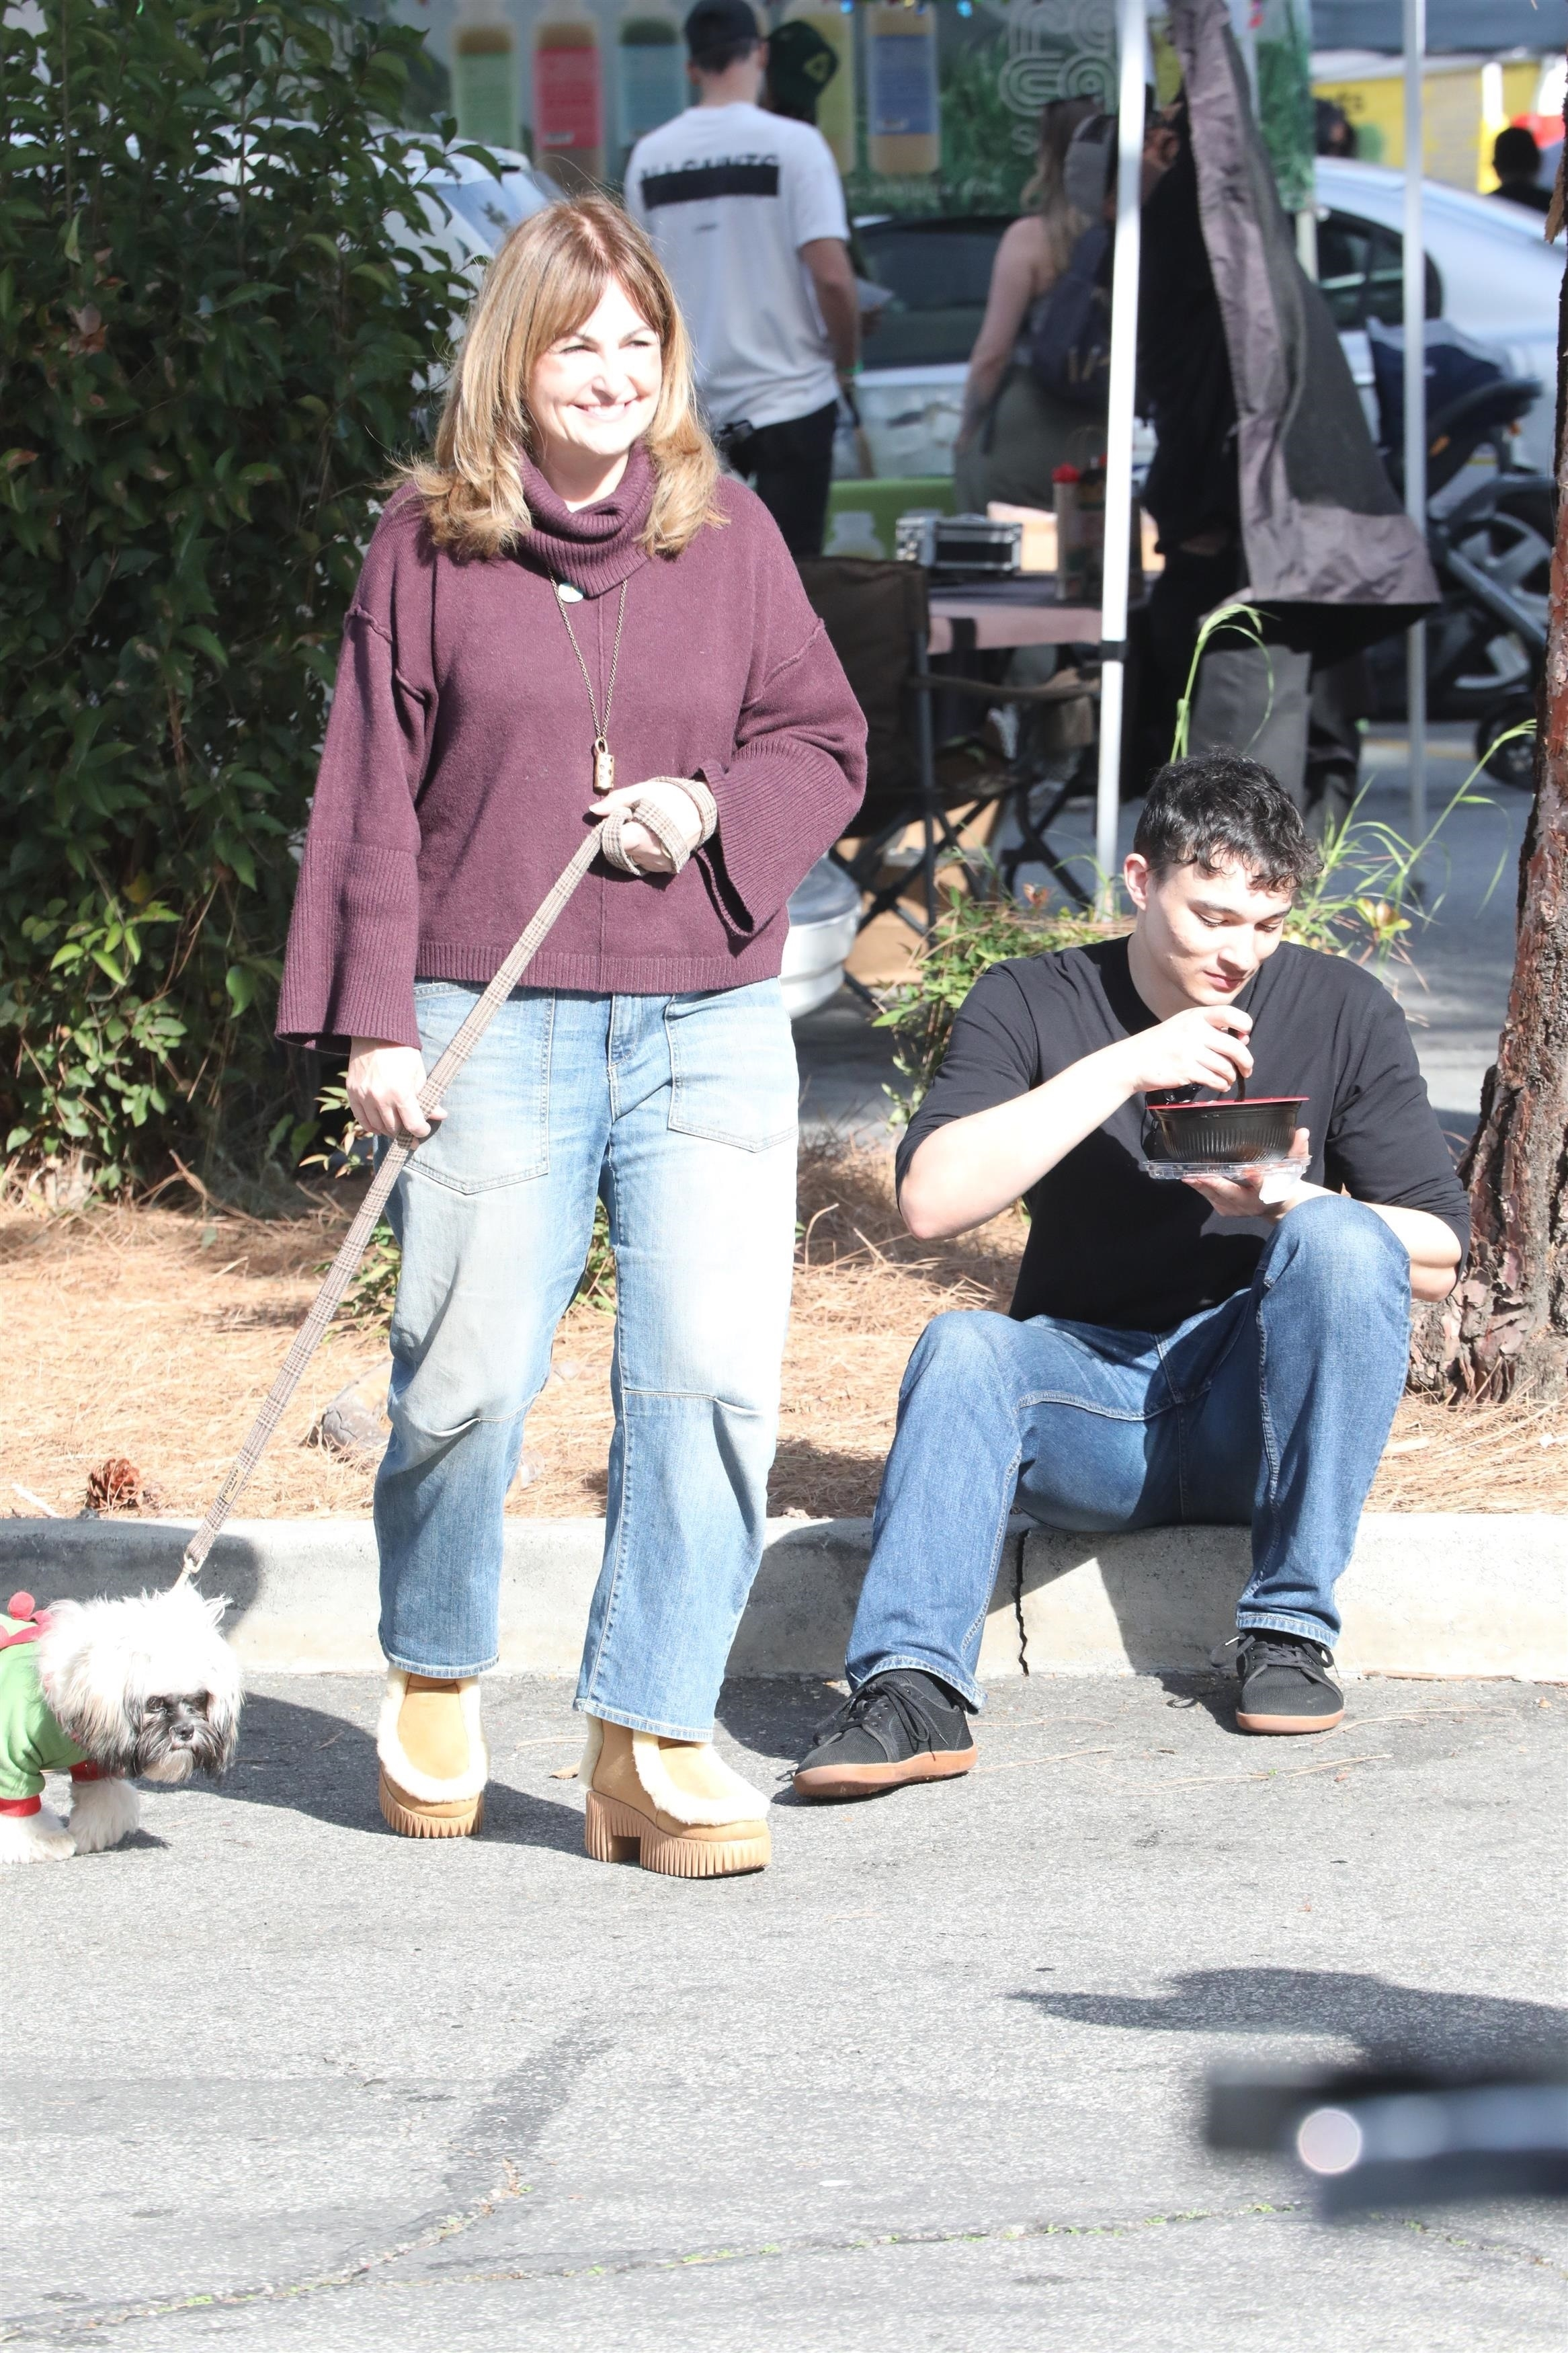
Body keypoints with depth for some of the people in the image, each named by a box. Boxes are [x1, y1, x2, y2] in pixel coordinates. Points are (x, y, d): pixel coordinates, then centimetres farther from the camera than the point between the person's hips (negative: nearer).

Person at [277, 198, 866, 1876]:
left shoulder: (727, 532, 8)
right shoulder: (429, 544, 3)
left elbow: (827, 741, 14)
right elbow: (374, 792, 3)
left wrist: (717, 807, -7)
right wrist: (375, 1019, -2)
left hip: (707, 1028, 2)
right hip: (491, 1030, -2)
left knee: (711, 1384, -9)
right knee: (465, 1382, 0)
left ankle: (651, 1739, -3)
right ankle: (435, 1678, 26)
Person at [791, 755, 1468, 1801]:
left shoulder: (1342, 1010, 2)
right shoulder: (1030, 1002, 1)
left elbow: (1438, 1254, 1)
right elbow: (931, 1200, -15)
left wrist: (1286, 1204, -19)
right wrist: (1122, 1069, -21)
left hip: (1260, 1406, 0)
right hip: (1092, 1417, 0)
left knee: (1341, 1240, -28)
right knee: (964, 1348, -30)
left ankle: (1289, 1631, -23)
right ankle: (915, 1686, -45)